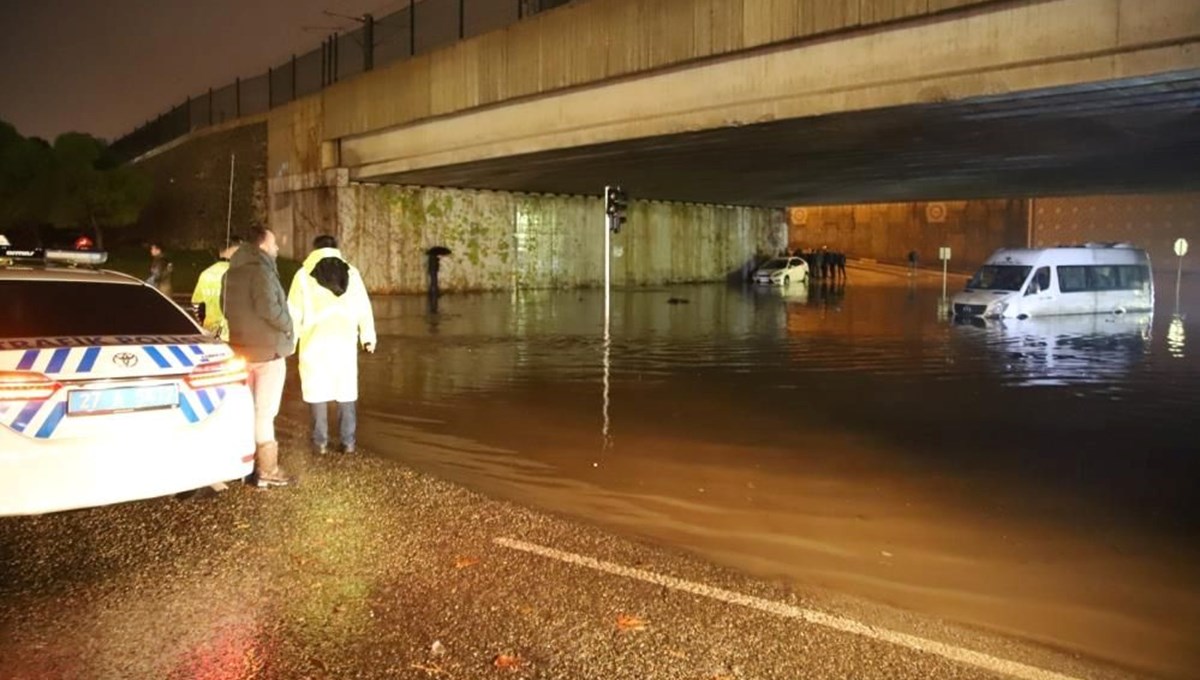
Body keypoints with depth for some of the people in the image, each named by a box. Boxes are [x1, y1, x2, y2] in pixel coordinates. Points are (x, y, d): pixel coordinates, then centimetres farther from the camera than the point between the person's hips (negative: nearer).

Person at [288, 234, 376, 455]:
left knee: (317, 391, 4)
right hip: (345, 340, 2)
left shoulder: (304, 275, 1)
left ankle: (320, 442, 5)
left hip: (315, 341, -2)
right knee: (346, 391, 6)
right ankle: (348, 441, 7)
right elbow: (364, 308, 8)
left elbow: (295, 312, 1)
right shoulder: (351, 273, 7)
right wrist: (368, 337, 15)